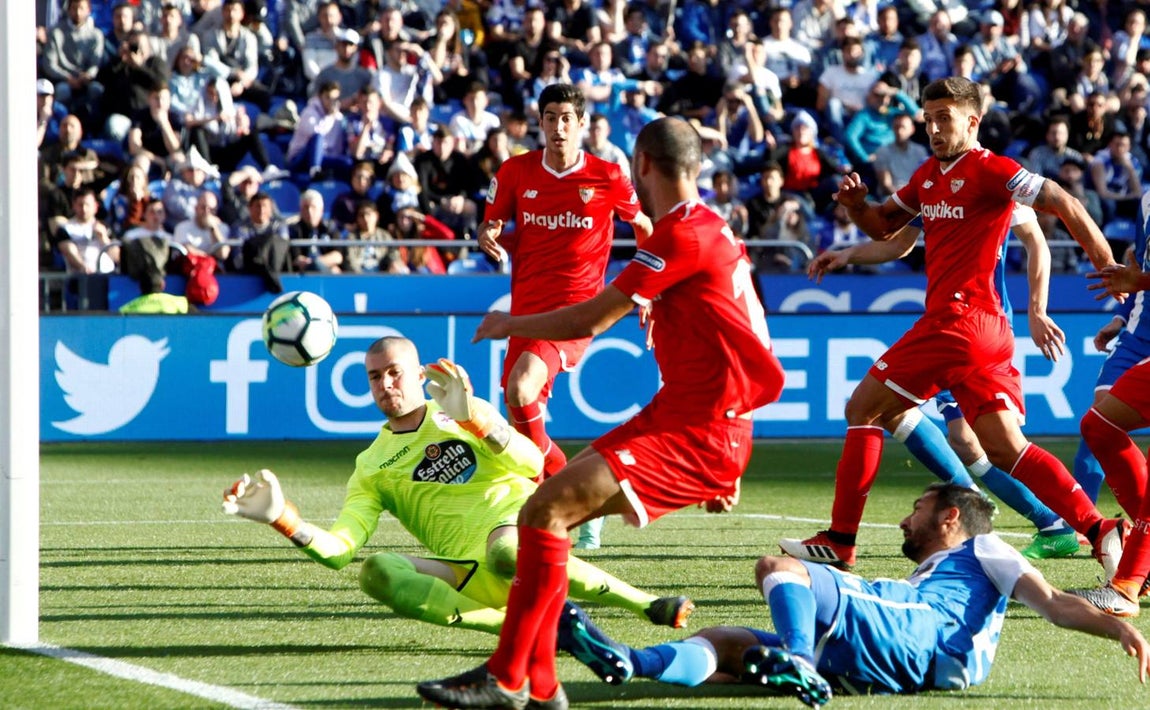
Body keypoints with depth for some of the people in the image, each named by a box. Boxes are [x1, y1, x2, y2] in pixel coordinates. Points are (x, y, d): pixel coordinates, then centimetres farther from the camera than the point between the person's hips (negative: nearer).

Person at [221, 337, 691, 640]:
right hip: (469, 575, 2)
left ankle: (649, 605, -25)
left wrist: (472, 420, -14)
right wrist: (281, 517, -12)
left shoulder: (466, 414, 15)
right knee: (376, 572, -26)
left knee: (504, 552, -41)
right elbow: (337, 549, 5)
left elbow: (533, 465, -1)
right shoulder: (372, 467, 18)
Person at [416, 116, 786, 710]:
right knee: (550, 511, 10)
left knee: (544, 510, -18)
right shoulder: (713, 231, 17)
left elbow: (590, 319, -15)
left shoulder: (683, 236, -15)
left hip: (695, 435, -10)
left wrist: (509, 324, 4)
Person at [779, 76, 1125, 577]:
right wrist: (856, 203, 5)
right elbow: (884, 226, 27)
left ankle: (840, 541, 2)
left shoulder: (987, 170, -10)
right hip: (984, 329, 9)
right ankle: (1097, 528, -7)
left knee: (864, 409, 0)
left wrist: (1109, 268, -14)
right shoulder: (930, 174, 18)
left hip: (958, 321, -9)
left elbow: (1064, 204, -13)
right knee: (1004, 447, 3)